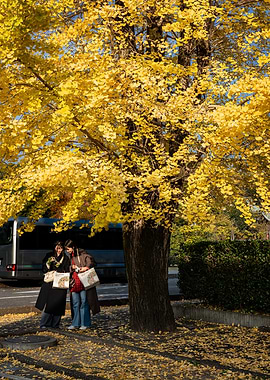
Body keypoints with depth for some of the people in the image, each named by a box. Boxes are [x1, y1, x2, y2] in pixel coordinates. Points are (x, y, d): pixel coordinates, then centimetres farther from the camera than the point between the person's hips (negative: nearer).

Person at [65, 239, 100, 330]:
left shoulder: (82, 253, -5)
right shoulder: (70, 256, 16)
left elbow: (91, 260, -15)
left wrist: (86, 267, -31)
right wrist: (72, 267, 1)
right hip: (74, 282, 6)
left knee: (84, 302, -2)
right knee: (75, 303, 6)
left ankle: (85, 323, 4)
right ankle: (76, 323, 12)